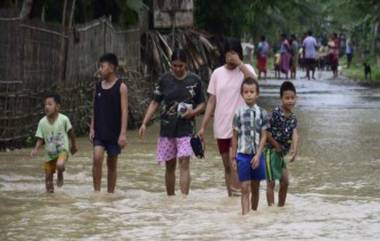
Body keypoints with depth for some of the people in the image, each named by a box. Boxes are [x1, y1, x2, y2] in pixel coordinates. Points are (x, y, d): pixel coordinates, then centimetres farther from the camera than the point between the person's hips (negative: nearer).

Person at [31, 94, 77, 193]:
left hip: (62, 150, -3)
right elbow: (40, 139, -4)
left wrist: (73, 146, 12)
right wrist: (36, 149, -21)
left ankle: (60, 174, 1)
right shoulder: (42, 122, -10)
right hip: (50, 154, 3)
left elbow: (71, 133, 1)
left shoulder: (64, 119, -16)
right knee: (48, 176, 7)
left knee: (59, 165, -33)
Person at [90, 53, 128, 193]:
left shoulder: (121, 87, -6)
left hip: (114, 133, -3)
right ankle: (97, 191, -10)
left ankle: (110, 193, 14)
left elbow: (124, 111, -9)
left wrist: (123, 133, -15)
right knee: (97, 158, -15)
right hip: (99, 132, 3)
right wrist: (92, 128, 5)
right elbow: (95, 110, 13)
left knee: (112, 163, 5)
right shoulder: (98, 86, 8)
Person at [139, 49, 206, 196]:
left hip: (186, 129, -2)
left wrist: (193, 112, -14)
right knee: (170, 166, 10)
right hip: (167, 128, 2)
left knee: (184, 163, -14)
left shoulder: (194, 80, 0)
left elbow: (202, 104, 8)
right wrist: (144, 123, -5)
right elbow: (155, 103, 4)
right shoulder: (164, 80, 1)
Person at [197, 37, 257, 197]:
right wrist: (203, 126, 5)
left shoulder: (245, 69, -1)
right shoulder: (218, 73, 7)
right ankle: (230, 197, 20)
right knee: (227, 166, 11)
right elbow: (211, 101, 9)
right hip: (221, 127, 4)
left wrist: (239, 63, -24)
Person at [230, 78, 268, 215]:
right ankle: (245, 215, -8)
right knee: (245, 189, -5)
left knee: (255, 188, 11)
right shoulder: (239, 113, -1)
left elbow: (264, 136, 0)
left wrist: (258, 155, -9)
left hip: (256, 155, 1)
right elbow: (235, 136, 4)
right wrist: (233, 157, 4)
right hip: (243, 154, -1)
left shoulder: (262, 113, 0)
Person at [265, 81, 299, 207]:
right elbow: (266, 131, -18)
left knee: (285, 182, 12)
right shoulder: (276, 113, -19)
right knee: (271, 182, -2)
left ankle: (281, 207, 25)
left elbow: (294, 134, -12)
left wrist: (294, 149, -28)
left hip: (281, 152, 7)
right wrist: (276, 145, -12)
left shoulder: (292, 117, 1)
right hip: (271, 150, -7)